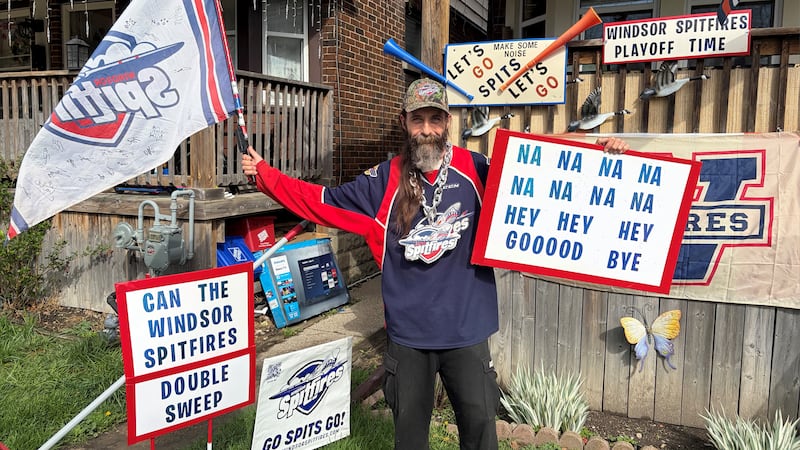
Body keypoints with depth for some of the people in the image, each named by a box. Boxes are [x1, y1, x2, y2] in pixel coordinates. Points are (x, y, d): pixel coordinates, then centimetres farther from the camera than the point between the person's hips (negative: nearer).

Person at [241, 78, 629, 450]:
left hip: (465, 330, -1)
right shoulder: (385, 181, -2)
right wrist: (263, 174, -1)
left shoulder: (478, 171, -6)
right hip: (407, 332, 1)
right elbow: (323, 201, 2)